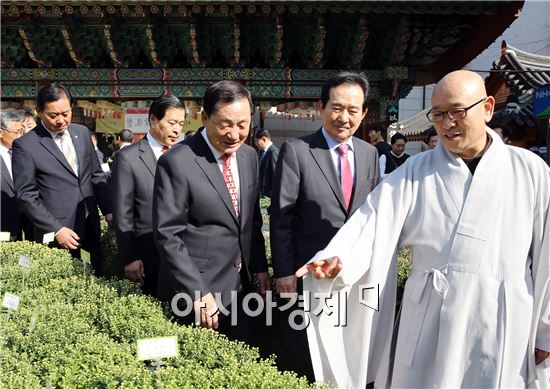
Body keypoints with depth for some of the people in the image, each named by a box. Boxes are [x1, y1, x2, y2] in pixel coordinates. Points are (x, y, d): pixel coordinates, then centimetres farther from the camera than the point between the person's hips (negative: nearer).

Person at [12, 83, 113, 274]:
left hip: (90, 228, 5)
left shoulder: (82, 132, 6)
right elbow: (26, 196, -9)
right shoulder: (25, 145, -9)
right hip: (56, 233, -4)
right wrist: (56, 230, -13)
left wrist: (109, 211, 4)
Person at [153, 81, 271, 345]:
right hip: (195, 291, -6)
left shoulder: (249, 156, 5)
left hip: (240, 288, 6)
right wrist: (198, 292, -19)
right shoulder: (176, 163, -16)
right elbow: (167, 235, -17)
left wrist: (260, 267, 9)